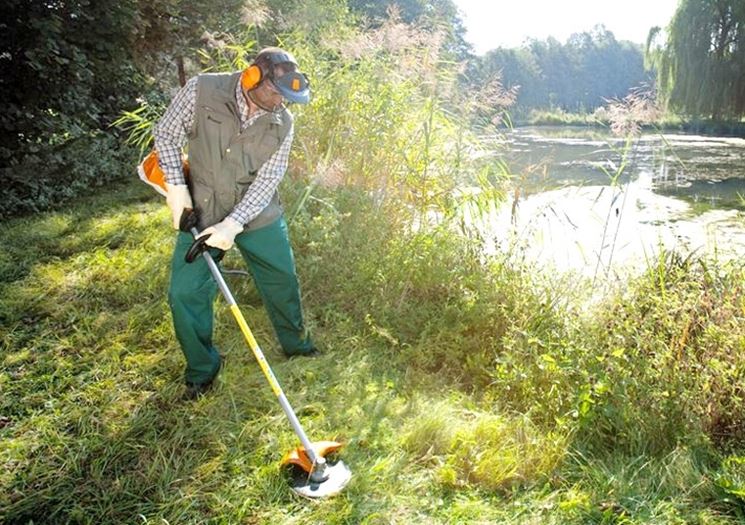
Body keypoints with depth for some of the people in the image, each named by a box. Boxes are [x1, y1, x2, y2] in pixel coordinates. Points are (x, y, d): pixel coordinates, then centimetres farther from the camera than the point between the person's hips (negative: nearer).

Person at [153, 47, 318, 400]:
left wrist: (234, 223, -24)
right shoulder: (201, 90, -15)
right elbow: (166, 135, -4)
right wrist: (176, 186, -14)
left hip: (258, 215, 2)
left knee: (282, 279, 13)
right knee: (185, 293, -5)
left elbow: (267, 182, -13)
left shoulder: (282, 123, -10)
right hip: (201, 212, -1)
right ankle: (202, 370, 17)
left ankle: (296, 344, 39)